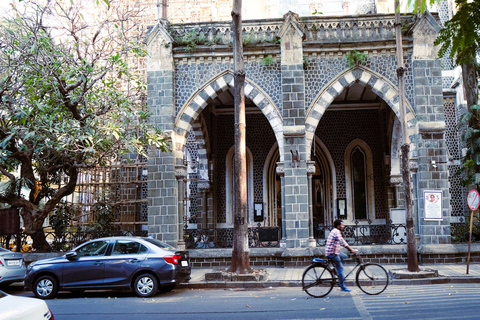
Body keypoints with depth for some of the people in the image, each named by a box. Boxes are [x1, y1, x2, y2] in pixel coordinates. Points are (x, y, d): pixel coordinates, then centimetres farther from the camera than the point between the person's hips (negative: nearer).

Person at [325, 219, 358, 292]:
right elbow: (343, 243, -24)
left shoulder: (336, 231, 17)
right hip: (332, 253, -10)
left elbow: (343, 242, 20)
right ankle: (343, 287, -4)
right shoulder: (336, 232, -15)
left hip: (335, 252, 10)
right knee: (340, 268, -7)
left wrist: (351, 249, 14)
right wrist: (351, 250, -24)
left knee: (345, 256, 20)